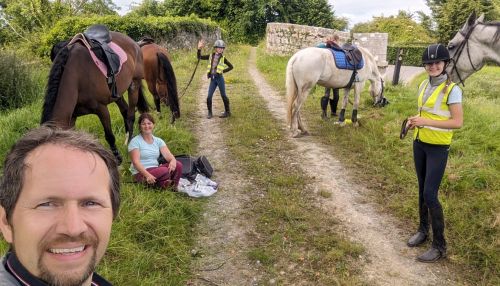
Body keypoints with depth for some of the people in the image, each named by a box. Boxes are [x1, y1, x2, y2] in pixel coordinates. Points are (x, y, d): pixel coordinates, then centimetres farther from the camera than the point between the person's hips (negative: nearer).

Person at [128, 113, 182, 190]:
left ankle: (174, 188, -2)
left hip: (156, 170, 5)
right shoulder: (135, 141, -5)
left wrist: (172, 161, -29)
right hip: (141, 173, -5)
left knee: (178, 165, -19)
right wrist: (147, 175, -31)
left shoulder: (158, 141, 10)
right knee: (164, 171, -33)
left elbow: (168, 155, -4)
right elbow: (136, 162, -16)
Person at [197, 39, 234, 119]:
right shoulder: (211, 56, 9)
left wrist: (223, 71, 1)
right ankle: (209, 113, 13)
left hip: (219, 78, -3)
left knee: (223, 95, 3)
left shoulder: (222, 58, 3)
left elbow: (231, 66, 9)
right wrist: (199, 49, 0)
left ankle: (227, 112, 14)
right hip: (212, 79, 3)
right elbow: (199, 57, 12)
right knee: (209, 96, 0)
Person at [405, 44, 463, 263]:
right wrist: (415, 121, -2)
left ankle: (440, 246, 7)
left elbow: (458, 122, -19)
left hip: (438, 148, -7)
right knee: (422, 190, 16)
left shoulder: (452, 89, -16)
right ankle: (423, 230, 32)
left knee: (430, 194, -7)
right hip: (419, 143, 7)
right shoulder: (423, 85, 6)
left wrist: (426, 122, -25)